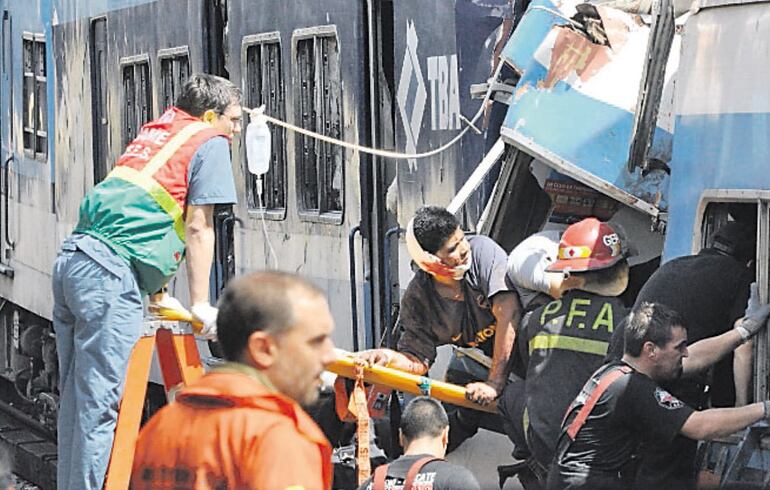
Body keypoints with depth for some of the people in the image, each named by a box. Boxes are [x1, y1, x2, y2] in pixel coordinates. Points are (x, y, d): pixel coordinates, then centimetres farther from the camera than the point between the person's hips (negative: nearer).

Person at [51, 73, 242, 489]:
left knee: (75, 400, 12)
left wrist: (155, 292, 35)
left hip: (72, 259, 9)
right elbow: (198, 229, -1)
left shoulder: (156, 130, 28)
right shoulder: (210, 143, 4)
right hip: (111, 271, -9)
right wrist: (200, 304, 2)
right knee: (99, 405, -9)